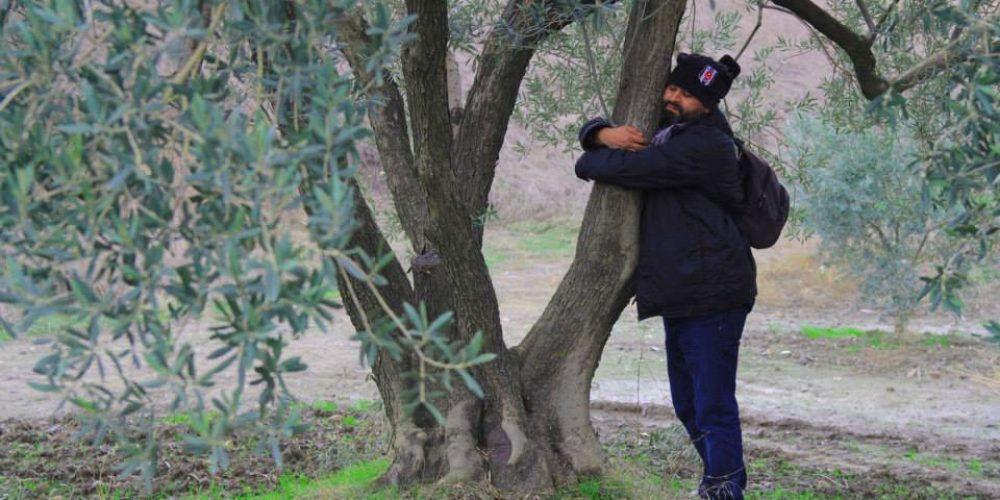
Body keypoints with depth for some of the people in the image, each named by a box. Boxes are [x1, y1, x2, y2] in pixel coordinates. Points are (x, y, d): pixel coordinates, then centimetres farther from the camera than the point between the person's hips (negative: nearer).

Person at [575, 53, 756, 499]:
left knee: (712, 404, -11)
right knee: (688, 406, 19)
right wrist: (605, 134, -5)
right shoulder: (664, 132, 16)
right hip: (681, 295, 10)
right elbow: (591, 130, 20)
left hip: (712, 294, -10)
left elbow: (628, 167, -21)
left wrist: (587, 163, 2)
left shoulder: (703, 145, -14)